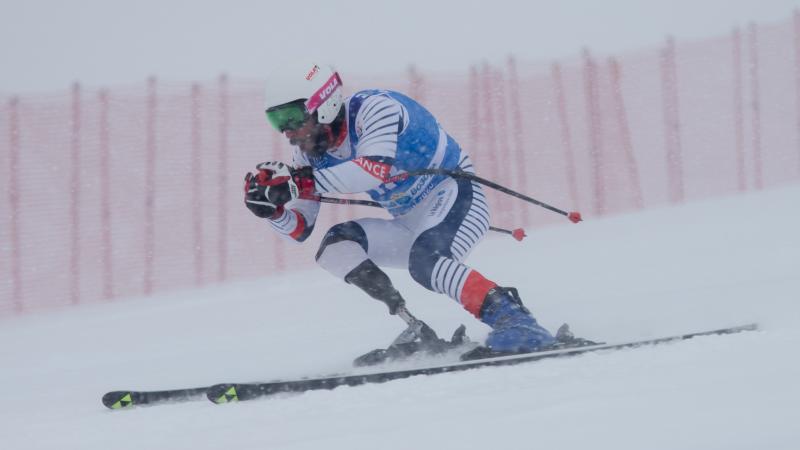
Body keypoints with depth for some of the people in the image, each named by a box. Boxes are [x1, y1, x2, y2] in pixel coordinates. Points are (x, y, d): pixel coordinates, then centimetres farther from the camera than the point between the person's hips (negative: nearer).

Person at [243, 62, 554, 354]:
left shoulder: (373, 108, -21)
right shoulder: (311, 154, 0)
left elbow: (376, 169, -40)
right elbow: (300, 229, 4)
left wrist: (302, 182, -43)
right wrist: (271, 208, -18)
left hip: (455, 198, -8)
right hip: (411, 226, 8)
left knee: (424, 262, -35)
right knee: (335, 248, -14)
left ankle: (514, 321, -34)